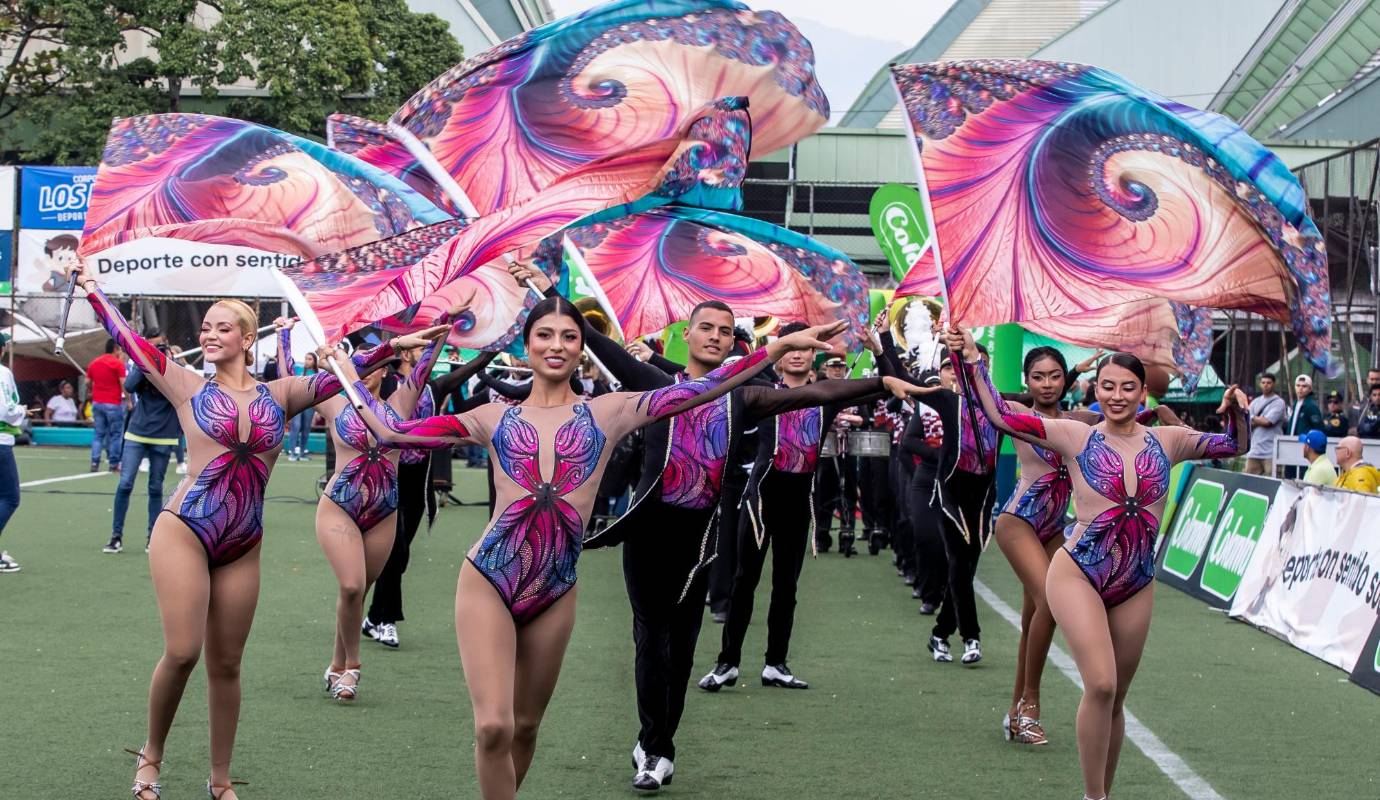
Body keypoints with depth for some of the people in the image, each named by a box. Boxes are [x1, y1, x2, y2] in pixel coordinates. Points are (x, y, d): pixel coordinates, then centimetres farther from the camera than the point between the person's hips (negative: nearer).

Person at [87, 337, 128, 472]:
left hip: (97, 403, 5)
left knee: (98, 433, 9)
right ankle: (114, 464, 4)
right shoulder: (118, 364, -8)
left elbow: (88, 382, 11)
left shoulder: (94, 363, 8)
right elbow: (123, 384, -13)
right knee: (115, 434, 4)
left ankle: (95, 462, 0)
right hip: (113, 404, -5)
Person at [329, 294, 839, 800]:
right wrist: (346, 373, 10)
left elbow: (703, 387, 0)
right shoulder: (494, 418, 7)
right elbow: (392, 431, 9)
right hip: (488, 582, -2)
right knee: (493, 727, -13)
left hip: (555, 595, 2)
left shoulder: (609, 412, 6)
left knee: (525, 727, 14)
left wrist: (782, 347, -5)